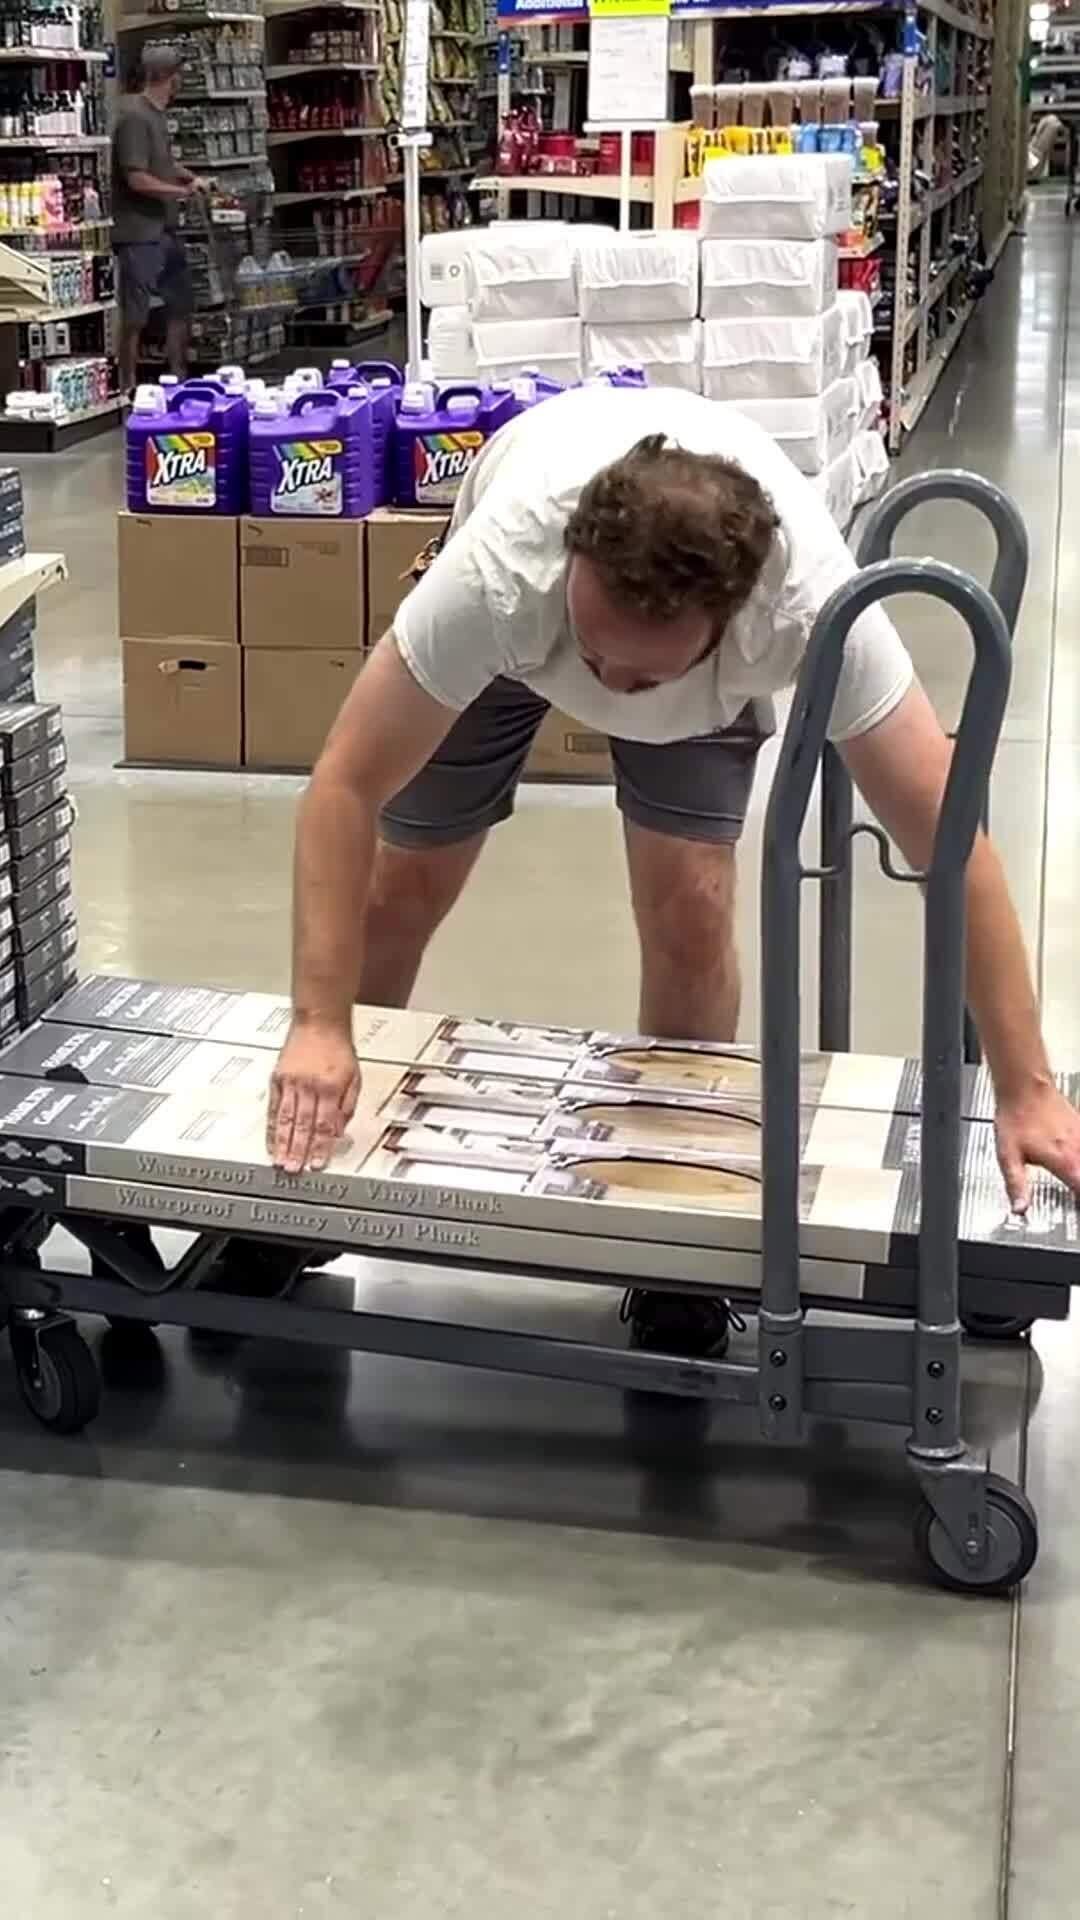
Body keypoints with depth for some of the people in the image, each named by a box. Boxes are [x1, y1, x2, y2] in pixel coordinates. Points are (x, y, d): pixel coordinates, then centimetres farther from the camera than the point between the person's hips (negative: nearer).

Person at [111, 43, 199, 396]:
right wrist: (183, 192, -10)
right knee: (135, 316, -3)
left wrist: (190, 178, 14)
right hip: (139, 234, -10)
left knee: (181, 305, 17)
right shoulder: (134, 116, -19)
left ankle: (178, 380, 29)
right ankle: (128, 390, 5)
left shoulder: (157, 113, 9)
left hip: (165, 230, 10)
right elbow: (137, 179, -22)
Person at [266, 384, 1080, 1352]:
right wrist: (320, 1027, -44)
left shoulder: (810, 600, -44)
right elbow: (347, 785, -39)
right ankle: (297, 1196, 23)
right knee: (398, 891, 2)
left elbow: (946, 835, -38)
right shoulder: (503, 567, -46)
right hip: (514, 616, 0)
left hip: (711, 661, 0)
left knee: (690, 911, -14)